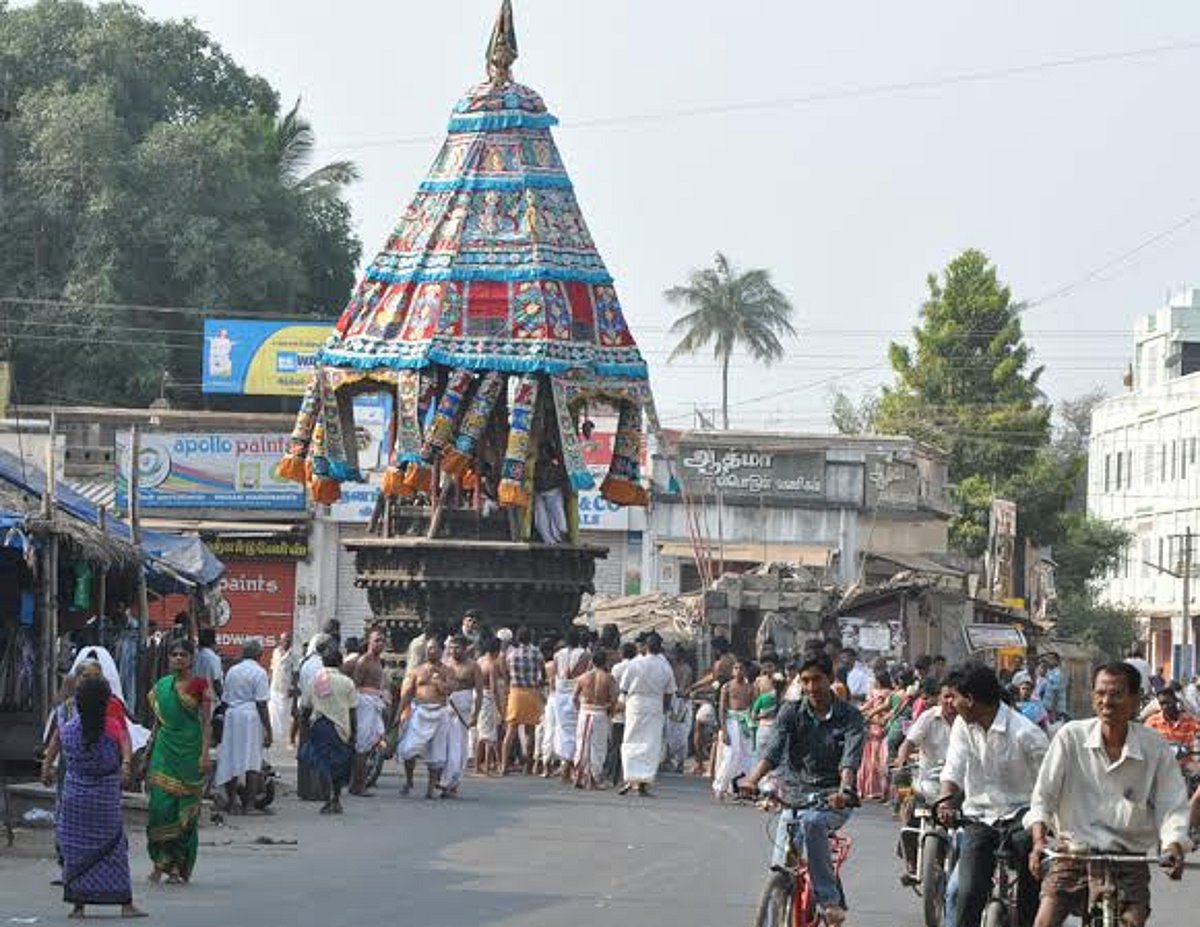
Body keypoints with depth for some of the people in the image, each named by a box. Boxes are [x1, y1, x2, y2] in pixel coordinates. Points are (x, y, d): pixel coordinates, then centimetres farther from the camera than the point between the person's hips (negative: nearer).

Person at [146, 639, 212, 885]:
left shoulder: (200, 685, 0)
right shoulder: (161, 687, 11)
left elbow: (207, 722, -3)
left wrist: (205, 754, -12)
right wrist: (148, 752, 15)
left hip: (189, 752, -3)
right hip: (164, 750, 3)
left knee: (186, 809, -2)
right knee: (161, 805, -6)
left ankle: (177, 866, 3)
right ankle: (160, 860, 0)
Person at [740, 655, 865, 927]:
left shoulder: (849, 716, -3)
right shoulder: (791, 712, 2)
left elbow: (851, 757, -19)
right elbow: (774, 748, -13)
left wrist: (844, 790, -40)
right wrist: (753, 779, -33)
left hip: (832, 797, -3)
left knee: (812, 822, -36)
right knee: (781, 868, -12)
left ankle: (828, 901, -31)